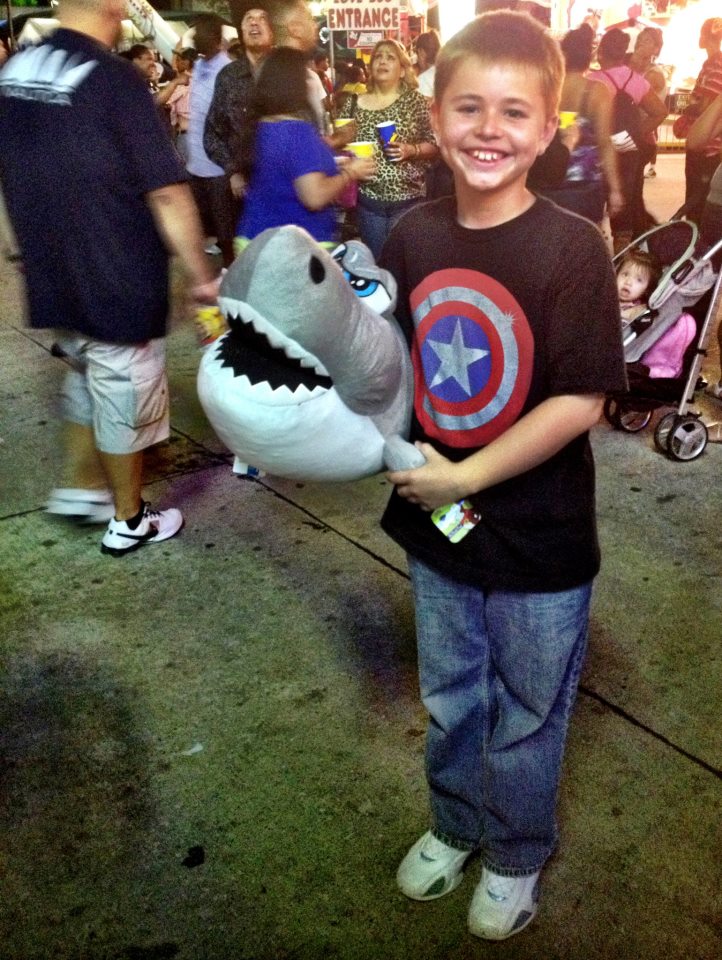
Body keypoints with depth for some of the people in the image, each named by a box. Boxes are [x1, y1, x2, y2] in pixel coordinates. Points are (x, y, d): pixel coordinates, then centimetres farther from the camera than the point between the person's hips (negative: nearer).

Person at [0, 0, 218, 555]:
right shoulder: (114, 79, -18)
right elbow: (167, 195, -21)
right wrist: (202, 276, -12)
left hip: (52, 277, 7)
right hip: (120, 281, -7)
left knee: (87, 382, 26)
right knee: (125, 398, 8)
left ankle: (79, 489, 34)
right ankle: (129, 522, 23)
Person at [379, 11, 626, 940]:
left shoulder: (571, 247, -17)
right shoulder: (412, 238, -3)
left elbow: (579, 403, -20)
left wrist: (465, 477, -18)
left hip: (538, 543, -4)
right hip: (437, 525, 4)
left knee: (525, 719, 18)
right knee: (450, 704, 24)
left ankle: (516, 856, 45)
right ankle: (455, 826, 51)